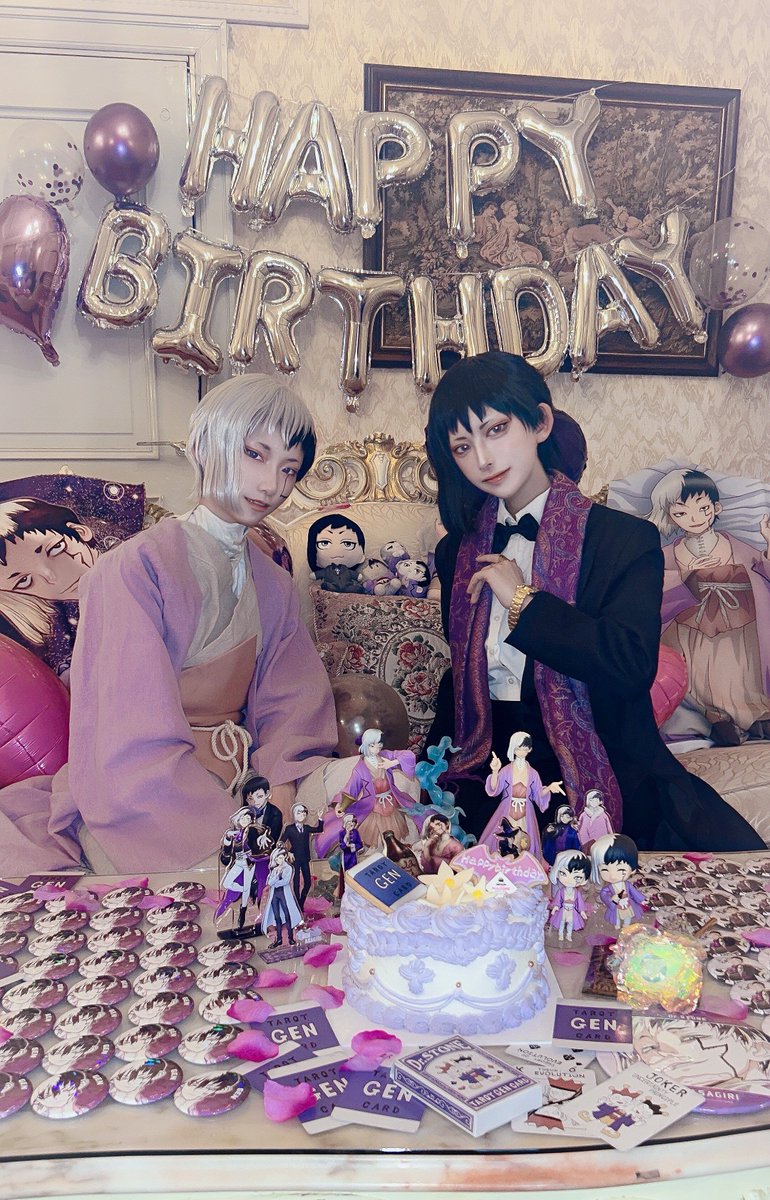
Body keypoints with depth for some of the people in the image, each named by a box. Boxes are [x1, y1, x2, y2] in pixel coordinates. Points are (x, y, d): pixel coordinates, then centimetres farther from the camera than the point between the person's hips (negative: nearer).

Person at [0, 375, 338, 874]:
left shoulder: (274, 588, 13)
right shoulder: (137, 568, -10)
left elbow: (292, 708, 4)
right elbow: (137, 752, -17)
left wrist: (281, 797, -17)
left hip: (241, 787, 7)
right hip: (140, 813, -6)